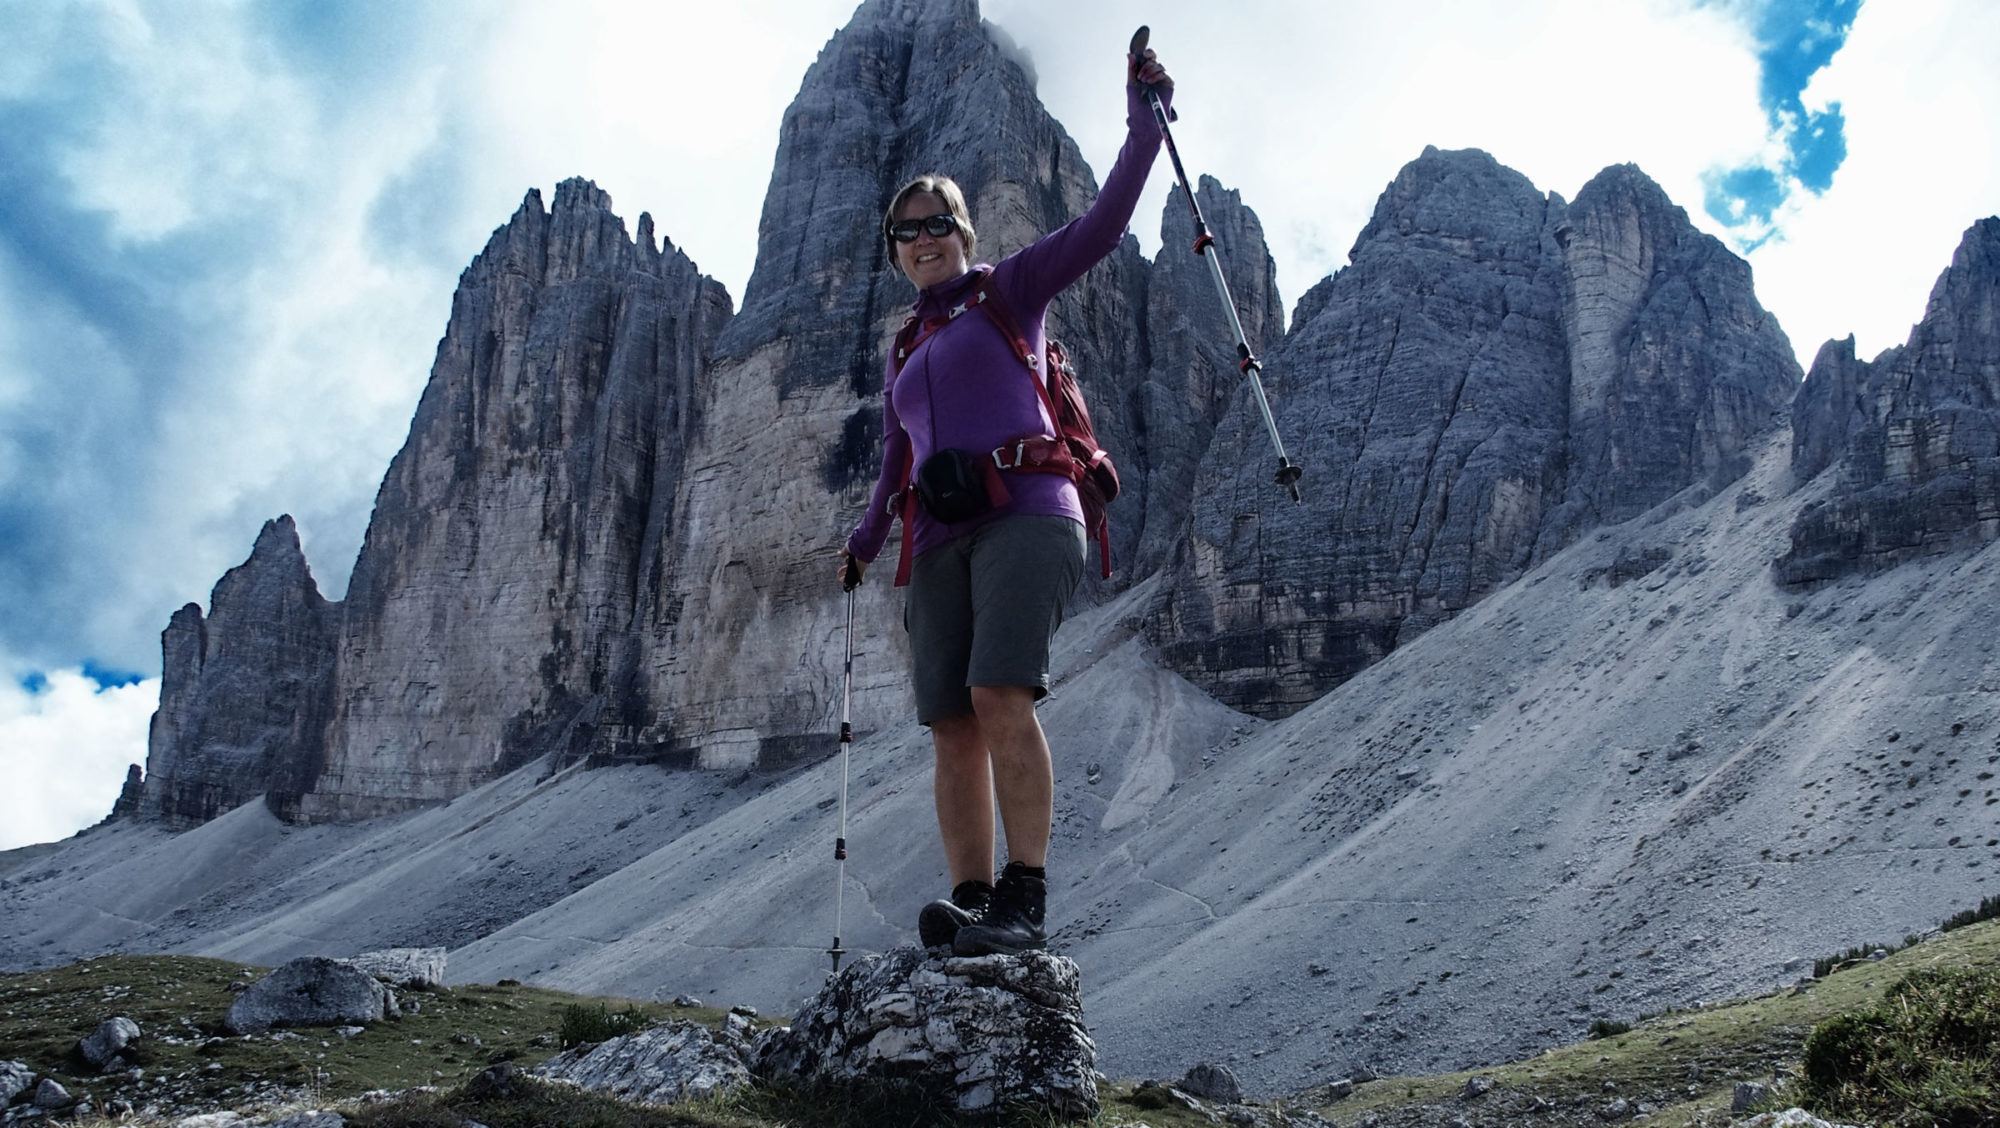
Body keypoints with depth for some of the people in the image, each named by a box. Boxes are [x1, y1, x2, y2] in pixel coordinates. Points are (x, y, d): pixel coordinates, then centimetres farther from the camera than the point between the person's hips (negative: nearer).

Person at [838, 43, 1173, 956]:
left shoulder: (1011, 291, 14)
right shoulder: (904, 361, 29)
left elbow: (1101, 225, 2)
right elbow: (896, 470, 33)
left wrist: (1145, 123, -6)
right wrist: (865, 542, 19)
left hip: (1024, 512, -6)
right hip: (941, 542, 6)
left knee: (1000, 698, -24)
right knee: (952, 727, -6)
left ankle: (1025, 905, -26)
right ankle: (971, 906, -8)